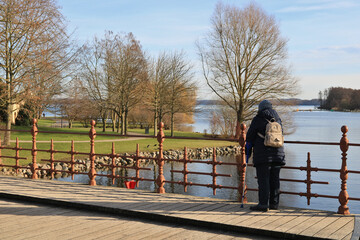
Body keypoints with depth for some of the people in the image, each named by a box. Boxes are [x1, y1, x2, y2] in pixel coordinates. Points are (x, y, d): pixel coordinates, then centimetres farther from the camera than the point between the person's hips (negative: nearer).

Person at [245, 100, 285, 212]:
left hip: (263, 155, -5)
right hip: (278, 153, 5)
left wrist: (248, 149, 16)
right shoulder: (277, 119, 13)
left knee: (263, 179, -6)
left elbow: (250, 136, 1)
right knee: (275, 179, 10)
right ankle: (274, 203, 14)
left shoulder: (258, 119, -2)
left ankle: (264, 204, -9)